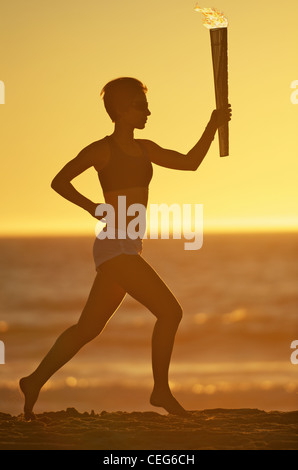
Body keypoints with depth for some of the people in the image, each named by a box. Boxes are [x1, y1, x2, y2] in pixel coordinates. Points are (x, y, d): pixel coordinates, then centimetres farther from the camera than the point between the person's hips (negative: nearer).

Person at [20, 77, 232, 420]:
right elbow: (59, 181, 1)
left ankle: (36, 381, 23)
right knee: (170, 311, -12)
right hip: (114, 247, -8)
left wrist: (213, 126, 4)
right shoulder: (102, 149, -6)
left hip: (128, 250, 8)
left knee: (89, 328, 14)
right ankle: (161, 390, 0)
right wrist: (94, 208, -9)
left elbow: (190, 163, 14)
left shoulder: (144, 148, 15)